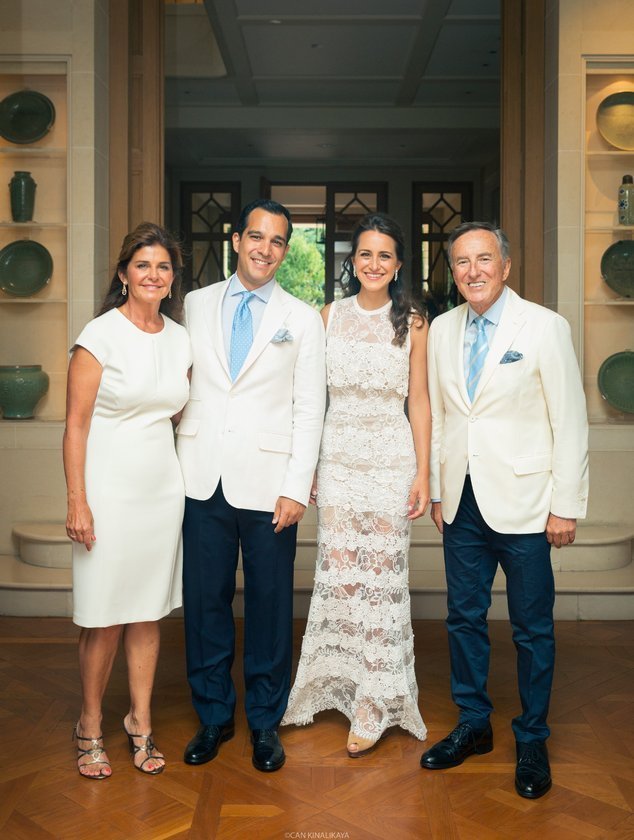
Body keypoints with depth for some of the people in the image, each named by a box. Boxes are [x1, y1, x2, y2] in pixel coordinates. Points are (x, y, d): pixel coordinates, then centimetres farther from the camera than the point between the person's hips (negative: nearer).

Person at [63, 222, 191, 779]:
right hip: (109, 490, -4)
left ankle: (141, 723, 27)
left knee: (149, 613, 11)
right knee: (104, 619, 3)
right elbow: (76, 424, -9)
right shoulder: (100, 335, -8)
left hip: (162, 489, 5)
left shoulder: (180, 339, 7)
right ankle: (90, 727, 24)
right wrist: (77, 500, -14)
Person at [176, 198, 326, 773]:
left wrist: (297, 489, -7)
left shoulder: (303, 320, 4)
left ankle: (265, 721, 25)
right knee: (205, 601, 9)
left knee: (270, 606, 6)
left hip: (267, 482, -1)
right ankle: (213, 715, 28)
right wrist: (175, 461, 1)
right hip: (203, 480, 2)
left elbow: (309, 410, 1)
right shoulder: (196, 304, 9)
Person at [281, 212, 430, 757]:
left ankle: (376, 705, 14)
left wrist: (423, 474, -4)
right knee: (339, 573, 4)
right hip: (338, 457, 2)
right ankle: (341, 680, 24)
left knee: (382, 574, 1)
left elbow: (419, 401, 2)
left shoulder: (412, 323, 2)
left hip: (392, 459, -2)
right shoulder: (328, 317, 7)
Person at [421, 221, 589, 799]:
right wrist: (436, 490, 11)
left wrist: (566, 506, -9)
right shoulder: (442, 329, 7)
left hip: (522, 502, -4)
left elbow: (570, 421, -7)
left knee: (533, 629, 7)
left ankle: (532, 741, 25)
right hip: (462, 502, 5)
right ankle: (473, 725, 32)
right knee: (464, 618, 14)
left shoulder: (545, 327, -7)